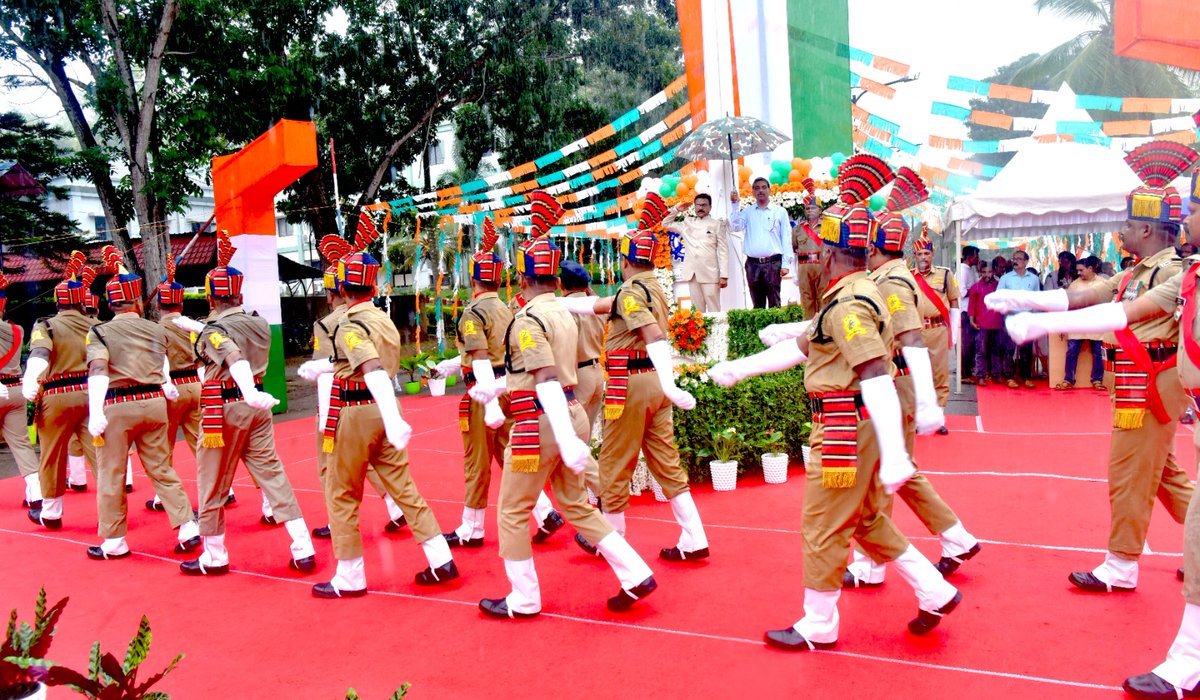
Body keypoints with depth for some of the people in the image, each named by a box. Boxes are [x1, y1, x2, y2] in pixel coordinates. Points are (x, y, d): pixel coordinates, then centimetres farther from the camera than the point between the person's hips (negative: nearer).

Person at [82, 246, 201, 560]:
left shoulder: (100, 332, -3)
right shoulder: (157, 330, 8)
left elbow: (98, 370, -16)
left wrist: (95, 413, -21)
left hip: (116, 406, -3)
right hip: (154, 402, 3)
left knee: (111, 475, 8)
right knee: (162, 469, 13)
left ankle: (114, 543, 17)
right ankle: (188, 528, 10)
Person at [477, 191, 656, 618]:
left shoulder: (528, 319, -15)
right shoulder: (564, 314, 11)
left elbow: (547, 379, -25)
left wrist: (567, 440, -30)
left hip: (542, 422, -8)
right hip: (573, 413, 8)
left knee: (513, 512, 9)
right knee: (576, 506, 19)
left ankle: (524, 601, 19)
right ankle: (636, 576, 17)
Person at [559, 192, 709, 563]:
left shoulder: (632, 290, -12)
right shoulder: (654, 288, 15)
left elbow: (655, 336, -27)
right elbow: (598, 305, 24)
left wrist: (670, 384, -37)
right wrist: (555, 301, 30)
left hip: (631, 383, -8)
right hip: (655, 382, 8)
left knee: (615, 465, 8)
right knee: (667, 464, 11)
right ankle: (694, 541, 11)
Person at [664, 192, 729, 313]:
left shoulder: (717, 224, 4)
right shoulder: (687, 223, 15)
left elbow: (723, 250, -2)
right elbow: (666, 225, 23)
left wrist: (724, 275, -9)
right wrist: (677, 210, 10)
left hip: (710, 273, -4)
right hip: (692, 274, 4)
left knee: (713, 309, -3)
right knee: (697, 310, 7)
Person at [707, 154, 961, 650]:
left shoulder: (849, 304, -20)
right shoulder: (853, 295, 13)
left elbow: (877, 378, -29)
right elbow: (801, 347, 19)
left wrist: (894, 455, -35)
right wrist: (739, 369, 24)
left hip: (847, 431, -10)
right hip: (851, 428, 10)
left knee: (822, 530, 5)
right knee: (866, 521, 23)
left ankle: (818, 627, 21)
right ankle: (935, 593, 29)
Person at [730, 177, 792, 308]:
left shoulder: (780, 211, 7)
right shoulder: (747, 211, 13)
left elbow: (786, 238, 4)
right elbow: (737, 226, -3)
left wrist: (786, 264, -3)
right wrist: (736, 205, -6)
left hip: (773, 263, -2)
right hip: (753, 263, 2)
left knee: (774, 303, -3)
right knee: (757, 304, 7)